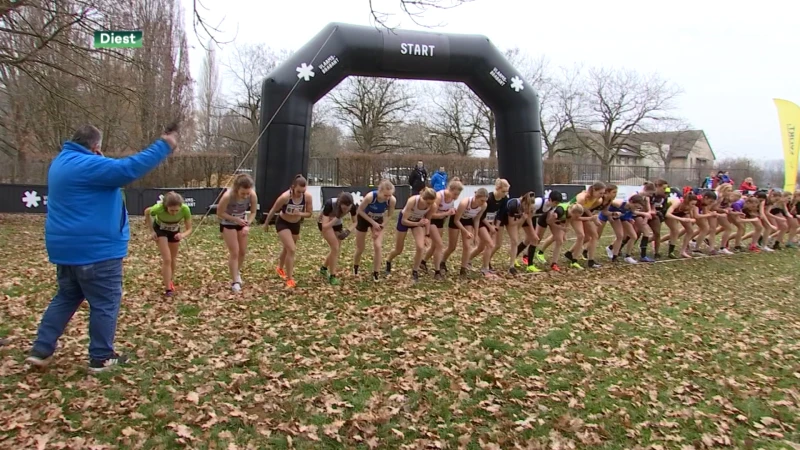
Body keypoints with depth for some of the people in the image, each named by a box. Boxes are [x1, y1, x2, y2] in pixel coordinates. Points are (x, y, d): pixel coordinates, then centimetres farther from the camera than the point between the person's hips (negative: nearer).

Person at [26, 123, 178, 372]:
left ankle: (41, 350, 23)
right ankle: (101, 357, 11)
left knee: (66, 297, 23)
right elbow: (129, 168, -25)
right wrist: (164, 146, -21)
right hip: (95, 248, -10)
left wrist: (102, 159, 9)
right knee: (105, 303, 3)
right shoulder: (88, 165, -19)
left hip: (66, 246, 10)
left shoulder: (61, 162, 13)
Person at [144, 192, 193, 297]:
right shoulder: (159, 208, -40)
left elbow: (189, 229, -24)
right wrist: (152, 231, -14)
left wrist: (183, 235, -46)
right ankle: (168, 288, -1)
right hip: (160, 229, -2)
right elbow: (146, 212, -14)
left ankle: (170, 281, 38)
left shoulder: (185, 209, -37)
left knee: (173, 258, 15)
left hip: (174, 230, 2)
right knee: (167, 259, -12)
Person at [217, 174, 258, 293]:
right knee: (234, 252, -6)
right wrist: (236, 219, -28)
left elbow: (253, 212, -11)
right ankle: (235, 281, 4)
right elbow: (219, 213, -22)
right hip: (228, 224, -4)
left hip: (242, 222, 4)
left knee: (243, 251, 12)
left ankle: (237, 273, 38)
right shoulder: (228, 196, -36)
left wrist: (247, 225, -25)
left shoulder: (253, 195, -27)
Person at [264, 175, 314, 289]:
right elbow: (273, 211, -16)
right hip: (283, 223, -5)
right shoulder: (285, 197, -32)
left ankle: (280, 268, 51)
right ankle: (289, 279, -5)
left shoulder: (308, 196, -23)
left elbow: (310, 213, -9)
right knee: (291, 250, -17)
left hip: (296, 224, 5)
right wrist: (266, 223, -2)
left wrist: (300, 214, -30)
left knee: (287, 248, 23)